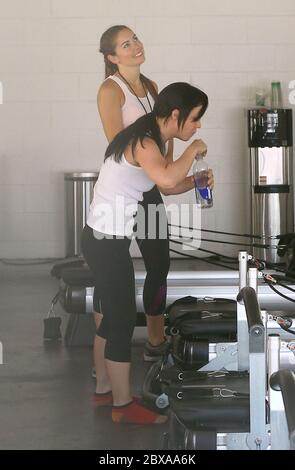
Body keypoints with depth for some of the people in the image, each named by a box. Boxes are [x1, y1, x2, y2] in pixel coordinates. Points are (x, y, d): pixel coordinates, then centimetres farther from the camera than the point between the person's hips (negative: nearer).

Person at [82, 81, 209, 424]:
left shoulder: (151, 140, 11)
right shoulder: (143, 141, -20)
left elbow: (167, 187, 22)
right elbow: (166, 179, -40)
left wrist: (195, 181, 3)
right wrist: (193, 150, -23)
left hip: (104, 239, 10)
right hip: (107, 242, -10)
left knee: (114, 315, 18)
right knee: (123, 319, -1)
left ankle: (105, 389, 31)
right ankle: (123, 405, 11)